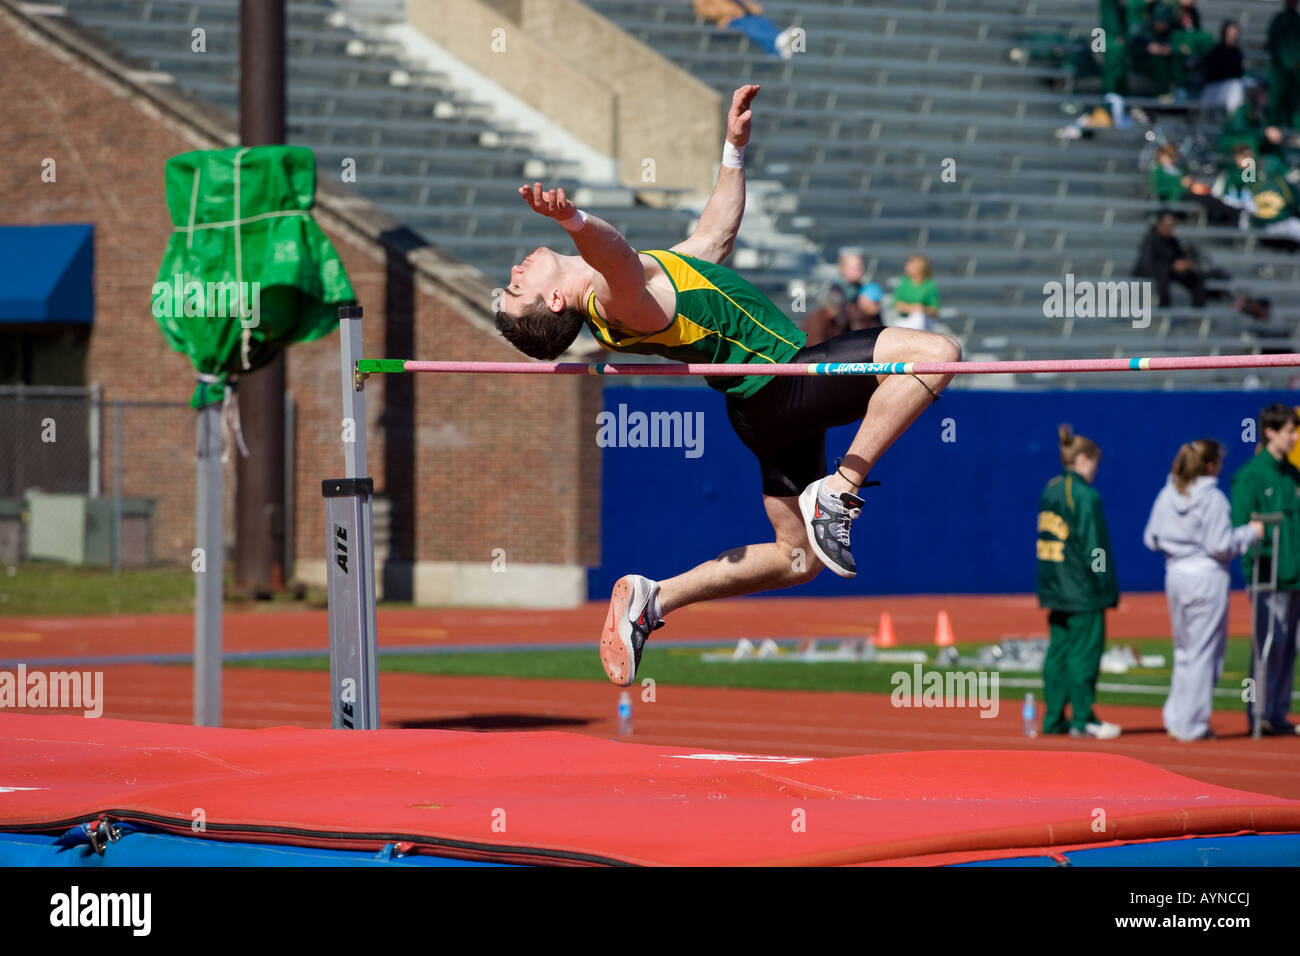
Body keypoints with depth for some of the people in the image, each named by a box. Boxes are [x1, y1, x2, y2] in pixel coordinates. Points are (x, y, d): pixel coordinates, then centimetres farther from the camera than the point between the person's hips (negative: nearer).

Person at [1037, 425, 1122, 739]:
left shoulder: (1050, 491, 11)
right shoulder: (1086, 496, -13)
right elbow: (1093, 547, -14)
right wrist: (1107, 587, -9)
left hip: (1054, 590, 8)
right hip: (1082, 591, -8)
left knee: (1058, 652, 10)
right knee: (1084, 652, -3)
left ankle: (1054, 718, 12)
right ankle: (1083, 719, -1)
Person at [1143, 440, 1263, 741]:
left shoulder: (1168, 495, 3)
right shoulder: (1213, 499, -15)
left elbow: (1152, 539, 7)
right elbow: (1220, 546, -17)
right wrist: (1250, 533, -3)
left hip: (1175, 575, 7)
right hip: (1207, 578, -7)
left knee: (1184, 650, 19)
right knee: (1204, 653, 2)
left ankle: (1175, 719, 17)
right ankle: (1191, 725, 4)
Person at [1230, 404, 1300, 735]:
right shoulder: (1251, 475, -7)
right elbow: (1239, 525, -12)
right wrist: (1258, 556, -23)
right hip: (1267, 574, -7)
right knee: (1270, 643, -10)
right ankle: (1259, 713, -6)